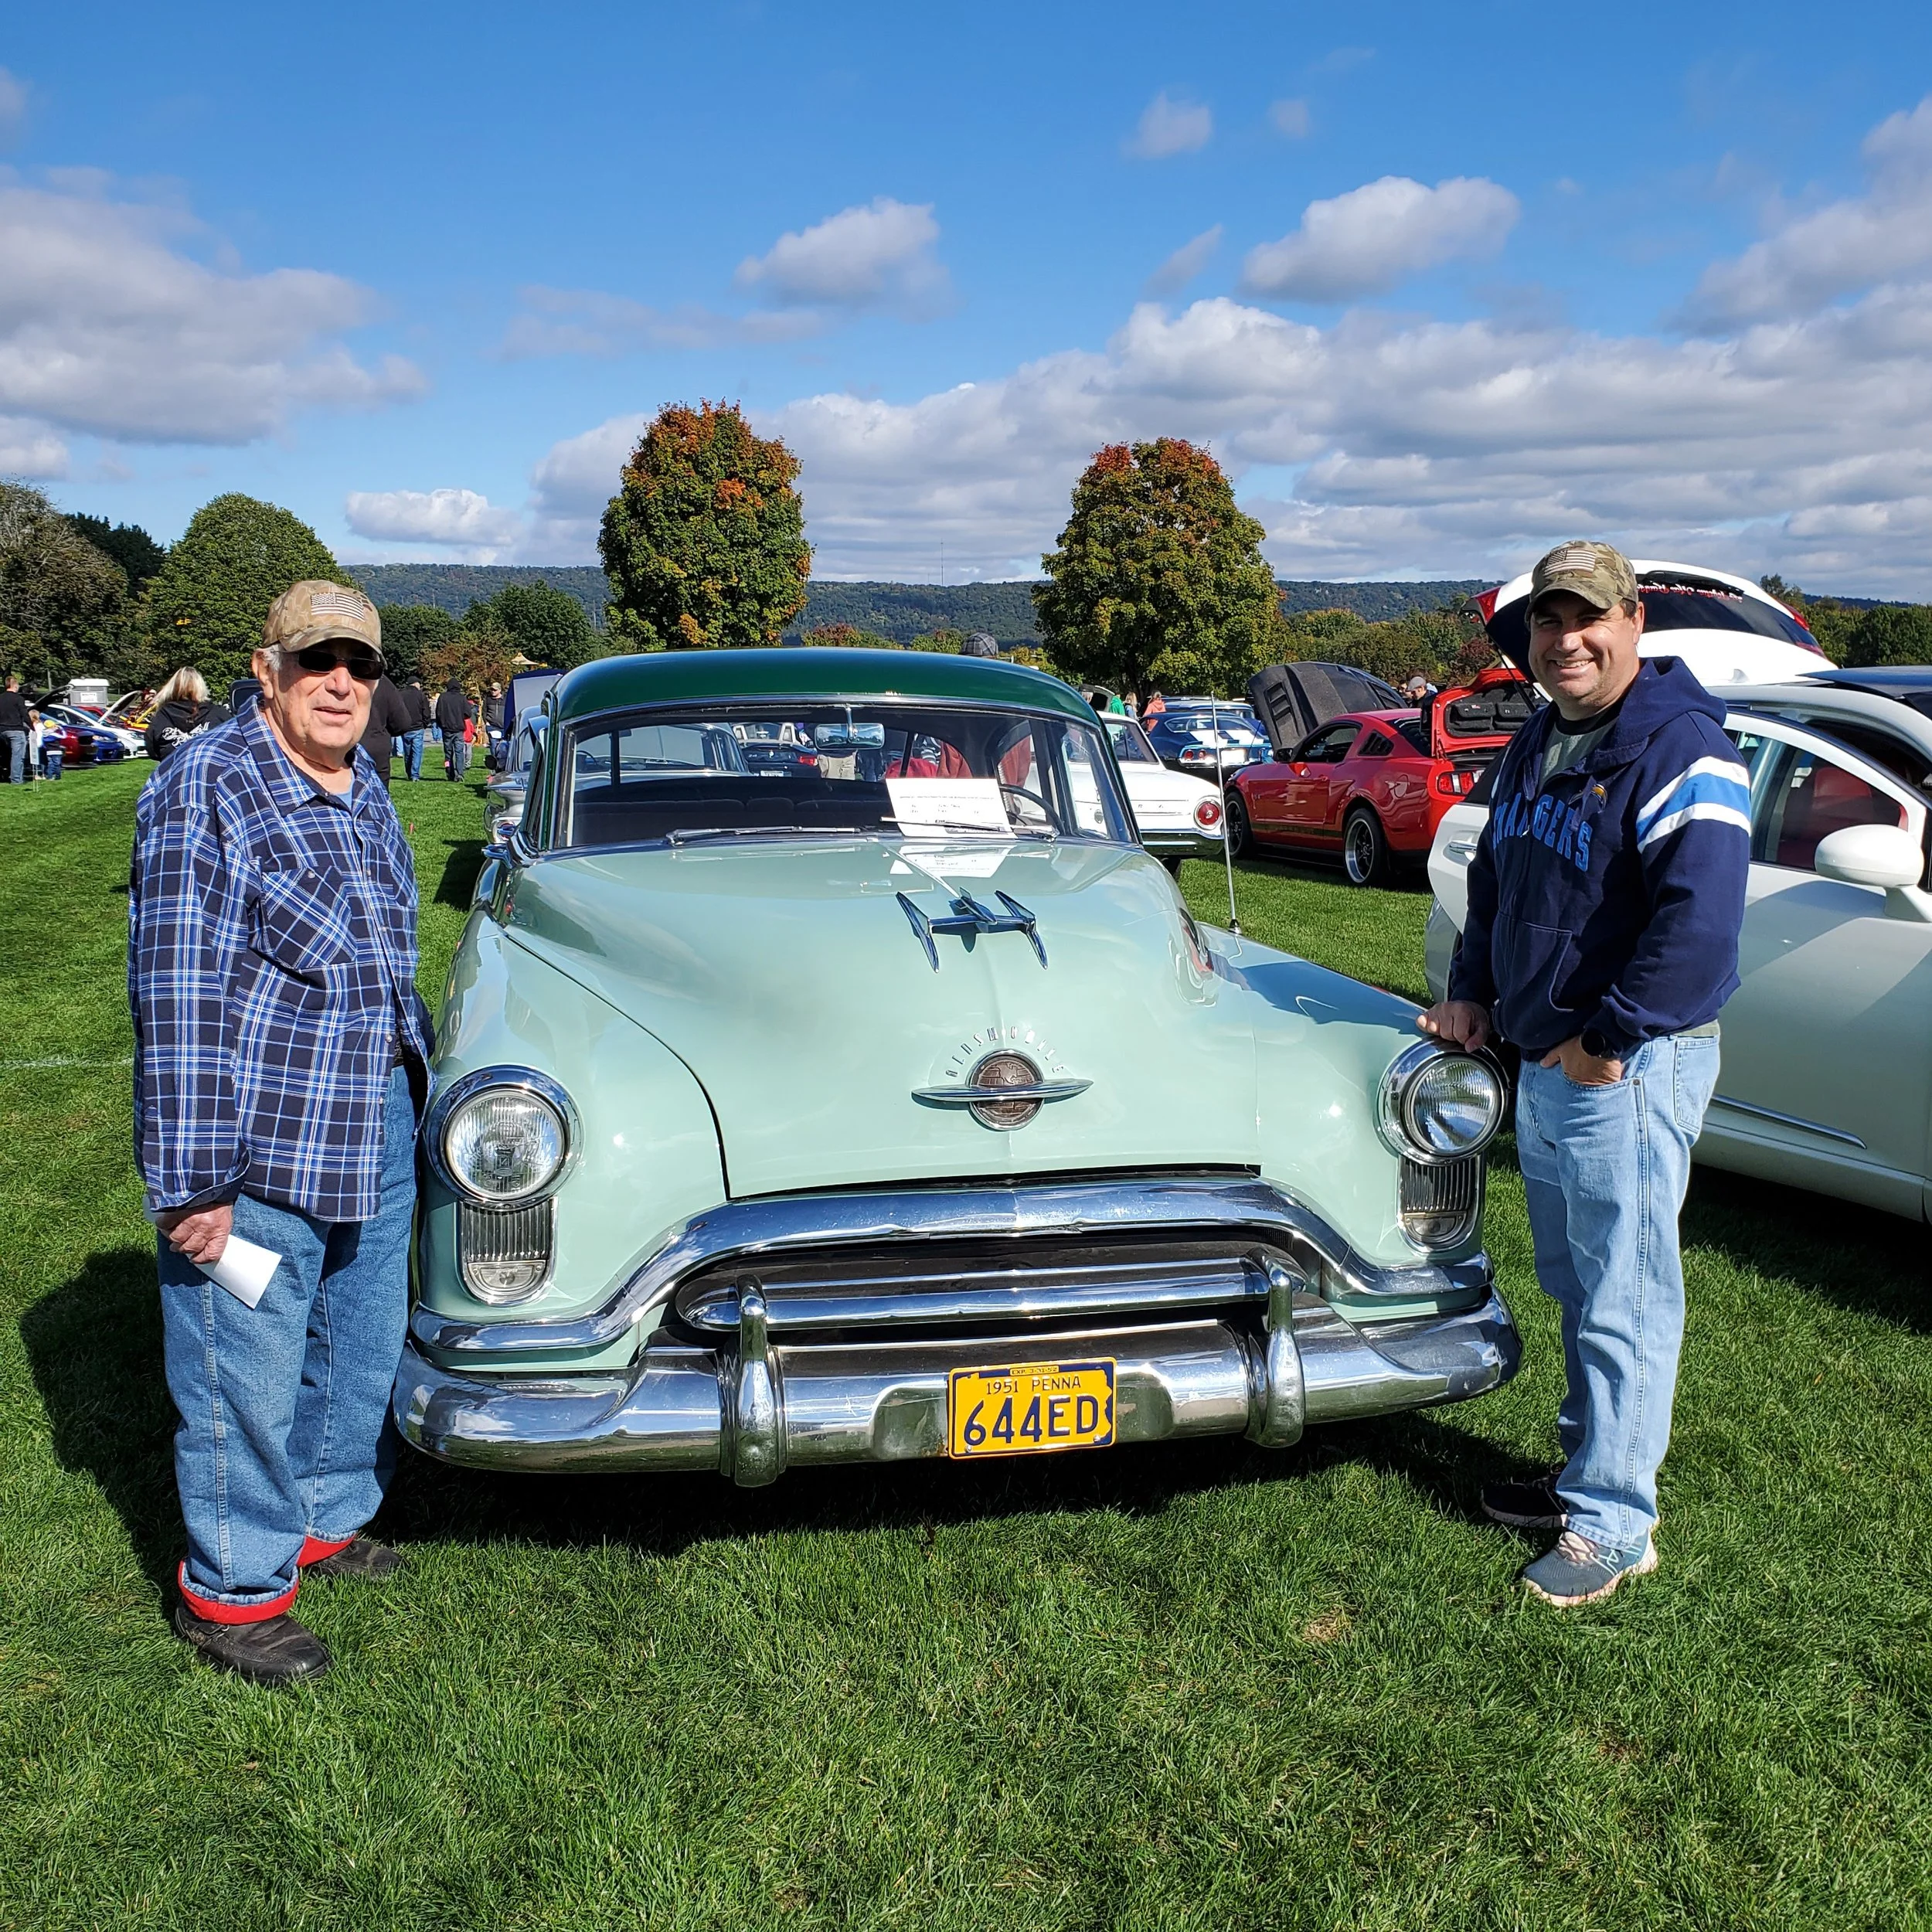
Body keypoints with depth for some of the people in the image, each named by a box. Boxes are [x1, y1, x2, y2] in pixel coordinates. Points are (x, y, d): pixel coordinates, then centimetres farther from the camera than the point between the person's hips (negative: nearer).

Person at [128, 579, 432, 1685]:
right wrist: (194, 1178, -20)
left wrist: (418, 1080, 22)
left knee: (363, 1345, 20)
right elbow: (179, 995, -18)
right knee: (248, 1374, 3)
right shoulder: (206, 789, -15)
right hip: (257, 1145, -8)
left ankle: (325, 1519, 40)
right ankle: (232, 1589, 20)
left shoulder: (366, 788, 9)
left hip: (380, 1126, 8)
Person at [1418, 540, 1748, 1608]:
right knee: (1576, 1287, 19)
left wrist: (1608, 1039, -20)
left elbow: (1699, 921, -25)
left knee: (1624, 1301, -1)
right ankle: (1587, 1468, 34)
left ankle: (1615, 1526, 9)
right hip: (1542, 1063, 9)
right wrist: (1472, 991, 14)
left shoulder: (1679, 749, -17)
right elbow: (1493, 875, 25)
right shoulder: (1535, 744, 12)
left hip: (1628, 1069, -9)